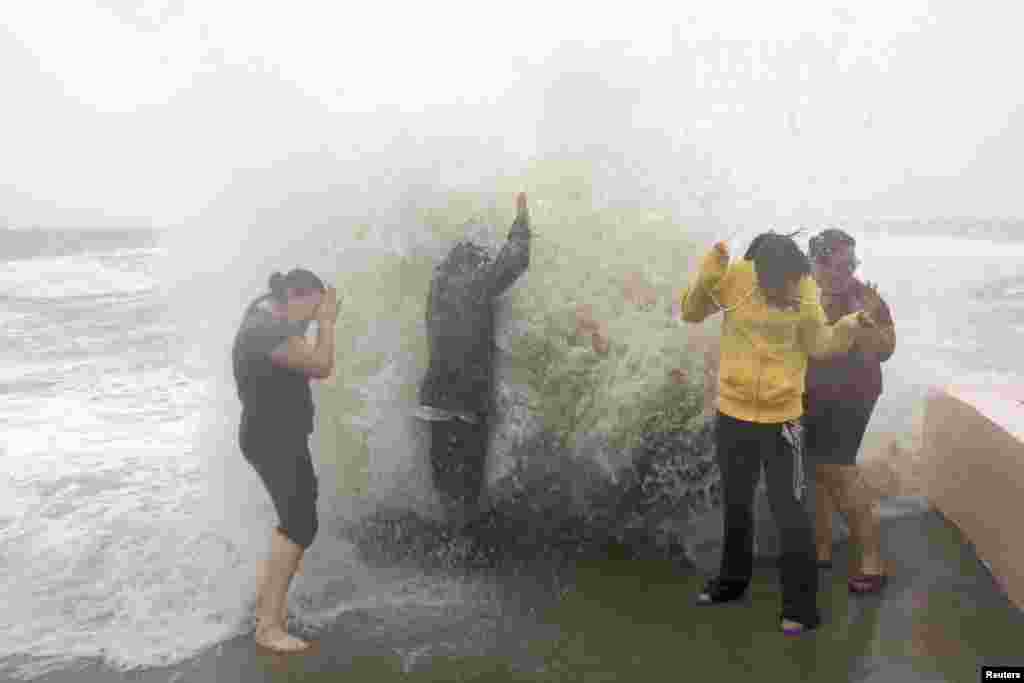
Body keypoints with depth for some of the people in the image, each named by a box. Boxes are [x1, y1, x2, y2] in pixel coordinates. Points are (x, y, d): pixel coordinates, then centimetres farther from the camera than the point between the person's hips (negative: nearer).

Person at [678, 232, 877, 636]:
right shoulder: (736, 277, -13)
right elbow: (691, 313, -7)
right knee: (735, 503, 19)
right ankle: (732, 580, 41)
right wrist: (708, 274, -24)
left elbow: (819, 345, -5)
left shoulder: (805, 289, -11)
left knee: (789, 511, 1)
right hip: (732, 415, 2)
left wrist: (847, 327, -24)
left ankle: (800, 607, 16)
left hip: (781, 419, -2)